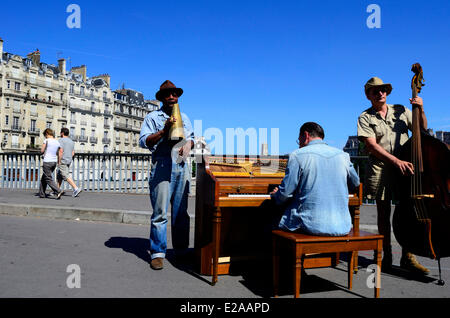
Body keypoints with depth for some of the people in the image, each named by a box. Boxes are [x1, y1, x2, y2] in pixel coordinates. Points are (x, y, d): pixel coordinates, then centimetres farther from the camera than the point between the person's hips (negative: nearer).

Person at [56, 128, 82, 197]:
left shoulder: (61, 140, -9)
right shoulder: (71, 141, 16)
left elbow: (61, 151, -20)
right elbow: (73, 153, 16)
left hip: (63, 161, -9)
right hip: (69, 161, 9)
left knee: (66, 176, -12)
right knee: (59, 176, 17)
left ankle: (76, 189, -21)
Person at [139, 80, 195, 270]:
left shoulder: (184, 117, 23)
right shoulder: (152, 117, 9)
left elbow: (191, 138, 24)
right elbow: (143, 141, -2)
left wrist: (188, 144, 1)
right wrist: (164, 130, -14)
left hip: (182, 166, 4)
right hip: (161, 166, -4)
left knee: (181, 212, 7)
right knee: (160, 212, -6)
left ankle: (181, 251, 16)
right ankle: (157, 253, 2)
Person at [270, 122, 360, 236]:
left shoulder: (297, 155, -6)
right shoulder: (343, 155, 8)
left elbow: (286, 192, -8)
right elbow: (355, 183, 24)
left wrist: (275, 194, 14)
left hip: (311, 226, -4)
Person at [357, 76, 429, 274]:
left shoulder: (401, 111, 13)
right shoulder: (365, 118, 2)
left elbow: (422, 130, 15)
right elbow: (372, 146, -9)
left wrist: (421, 110, -2)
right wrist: (397, 161, -19)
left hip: (405, 167, 3)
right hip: (381, 169, -2)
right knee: (383, 213, 4)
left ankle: (407, 257, 14)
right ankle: (387, 255, 17)